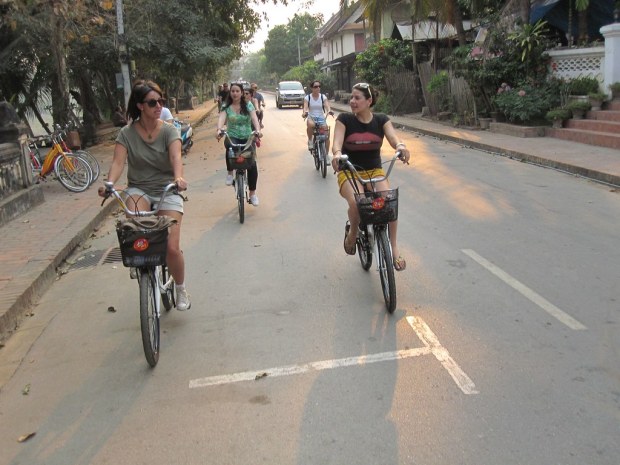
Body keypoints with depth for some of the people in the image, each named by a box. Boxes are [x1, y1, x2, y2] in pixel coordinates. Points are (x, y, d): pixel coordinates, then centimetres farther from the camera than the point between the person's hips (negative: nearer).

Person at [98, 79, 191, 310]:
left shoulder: (169, 131, -5)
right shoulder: (127, 133, -2)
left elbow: (176, 157, -23)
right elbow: (118, 162, -14)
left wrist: (178, 178, -45)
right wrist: (109, 183, -36)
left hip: (167, 191, -1)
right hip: (138, 189, 1)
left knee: (172, 247, -13)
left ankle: (181, 289, 14)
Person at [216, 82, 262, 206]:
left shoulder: (248, 105, 2)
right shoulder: (226, 107, 3)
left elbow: (254, 118, -14)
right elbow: (221, 118, -14)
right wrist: (219, 130, -36)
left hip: (247, 138, 1)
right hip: (232, 137, -1)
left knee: (252, 165, -10)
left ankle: (252, 193, 8)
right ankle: (230, 172, -11)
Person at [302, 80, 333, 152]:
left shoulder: (323, 97, 0)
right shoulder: (307, 97, -3)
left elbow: (327, 105, -16)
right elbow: (305, 107, -18)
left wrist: (329, 111, -40)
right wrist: (305, 112, -42)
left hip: (321, 118, 2)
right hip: (311, 117, -2)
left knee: (326, 136, -11)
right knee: (311, 124, -39)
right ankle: (310, 141, -15)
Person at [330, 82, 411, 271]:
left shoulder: (381, 120, 1)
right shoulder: (344, 119, -5)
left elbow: (394, 138, -14)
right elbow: (337, 142, -19)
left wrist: (401, 147, -39)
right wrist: (337, 154, -43)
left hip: (375, 171, 2)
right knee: (356, 201, -34)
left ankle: (394, 247, -13)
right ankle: (352, 233, -1)